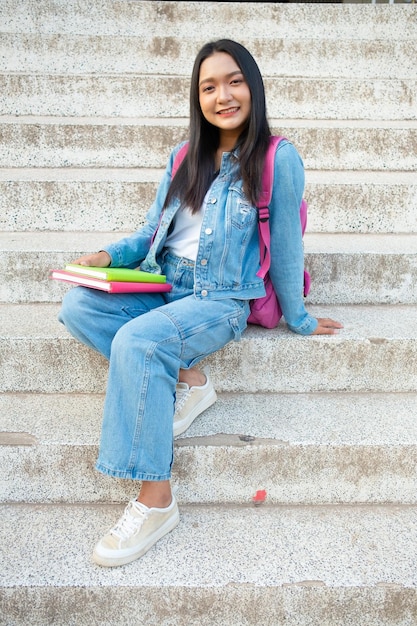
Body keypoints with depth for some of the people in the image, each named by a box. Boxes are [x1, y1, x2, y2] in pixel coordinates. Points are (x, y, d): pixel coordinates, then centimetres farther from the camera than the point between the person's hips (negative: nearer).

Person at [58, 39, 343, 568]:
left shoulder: (277, 158, -5)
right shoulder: (184, 158, 12)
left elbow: (284, 247, -2)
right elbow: (153, 232, 15)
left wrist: (298, 320, 7)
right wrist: (109, 255, -3)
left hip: (221, 300, -6)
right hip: (163, 286, 7)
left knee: (136, 342, -32)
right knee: (77, 307, -17)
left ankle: (155, 502, -22)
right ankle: (186, 380, -8)